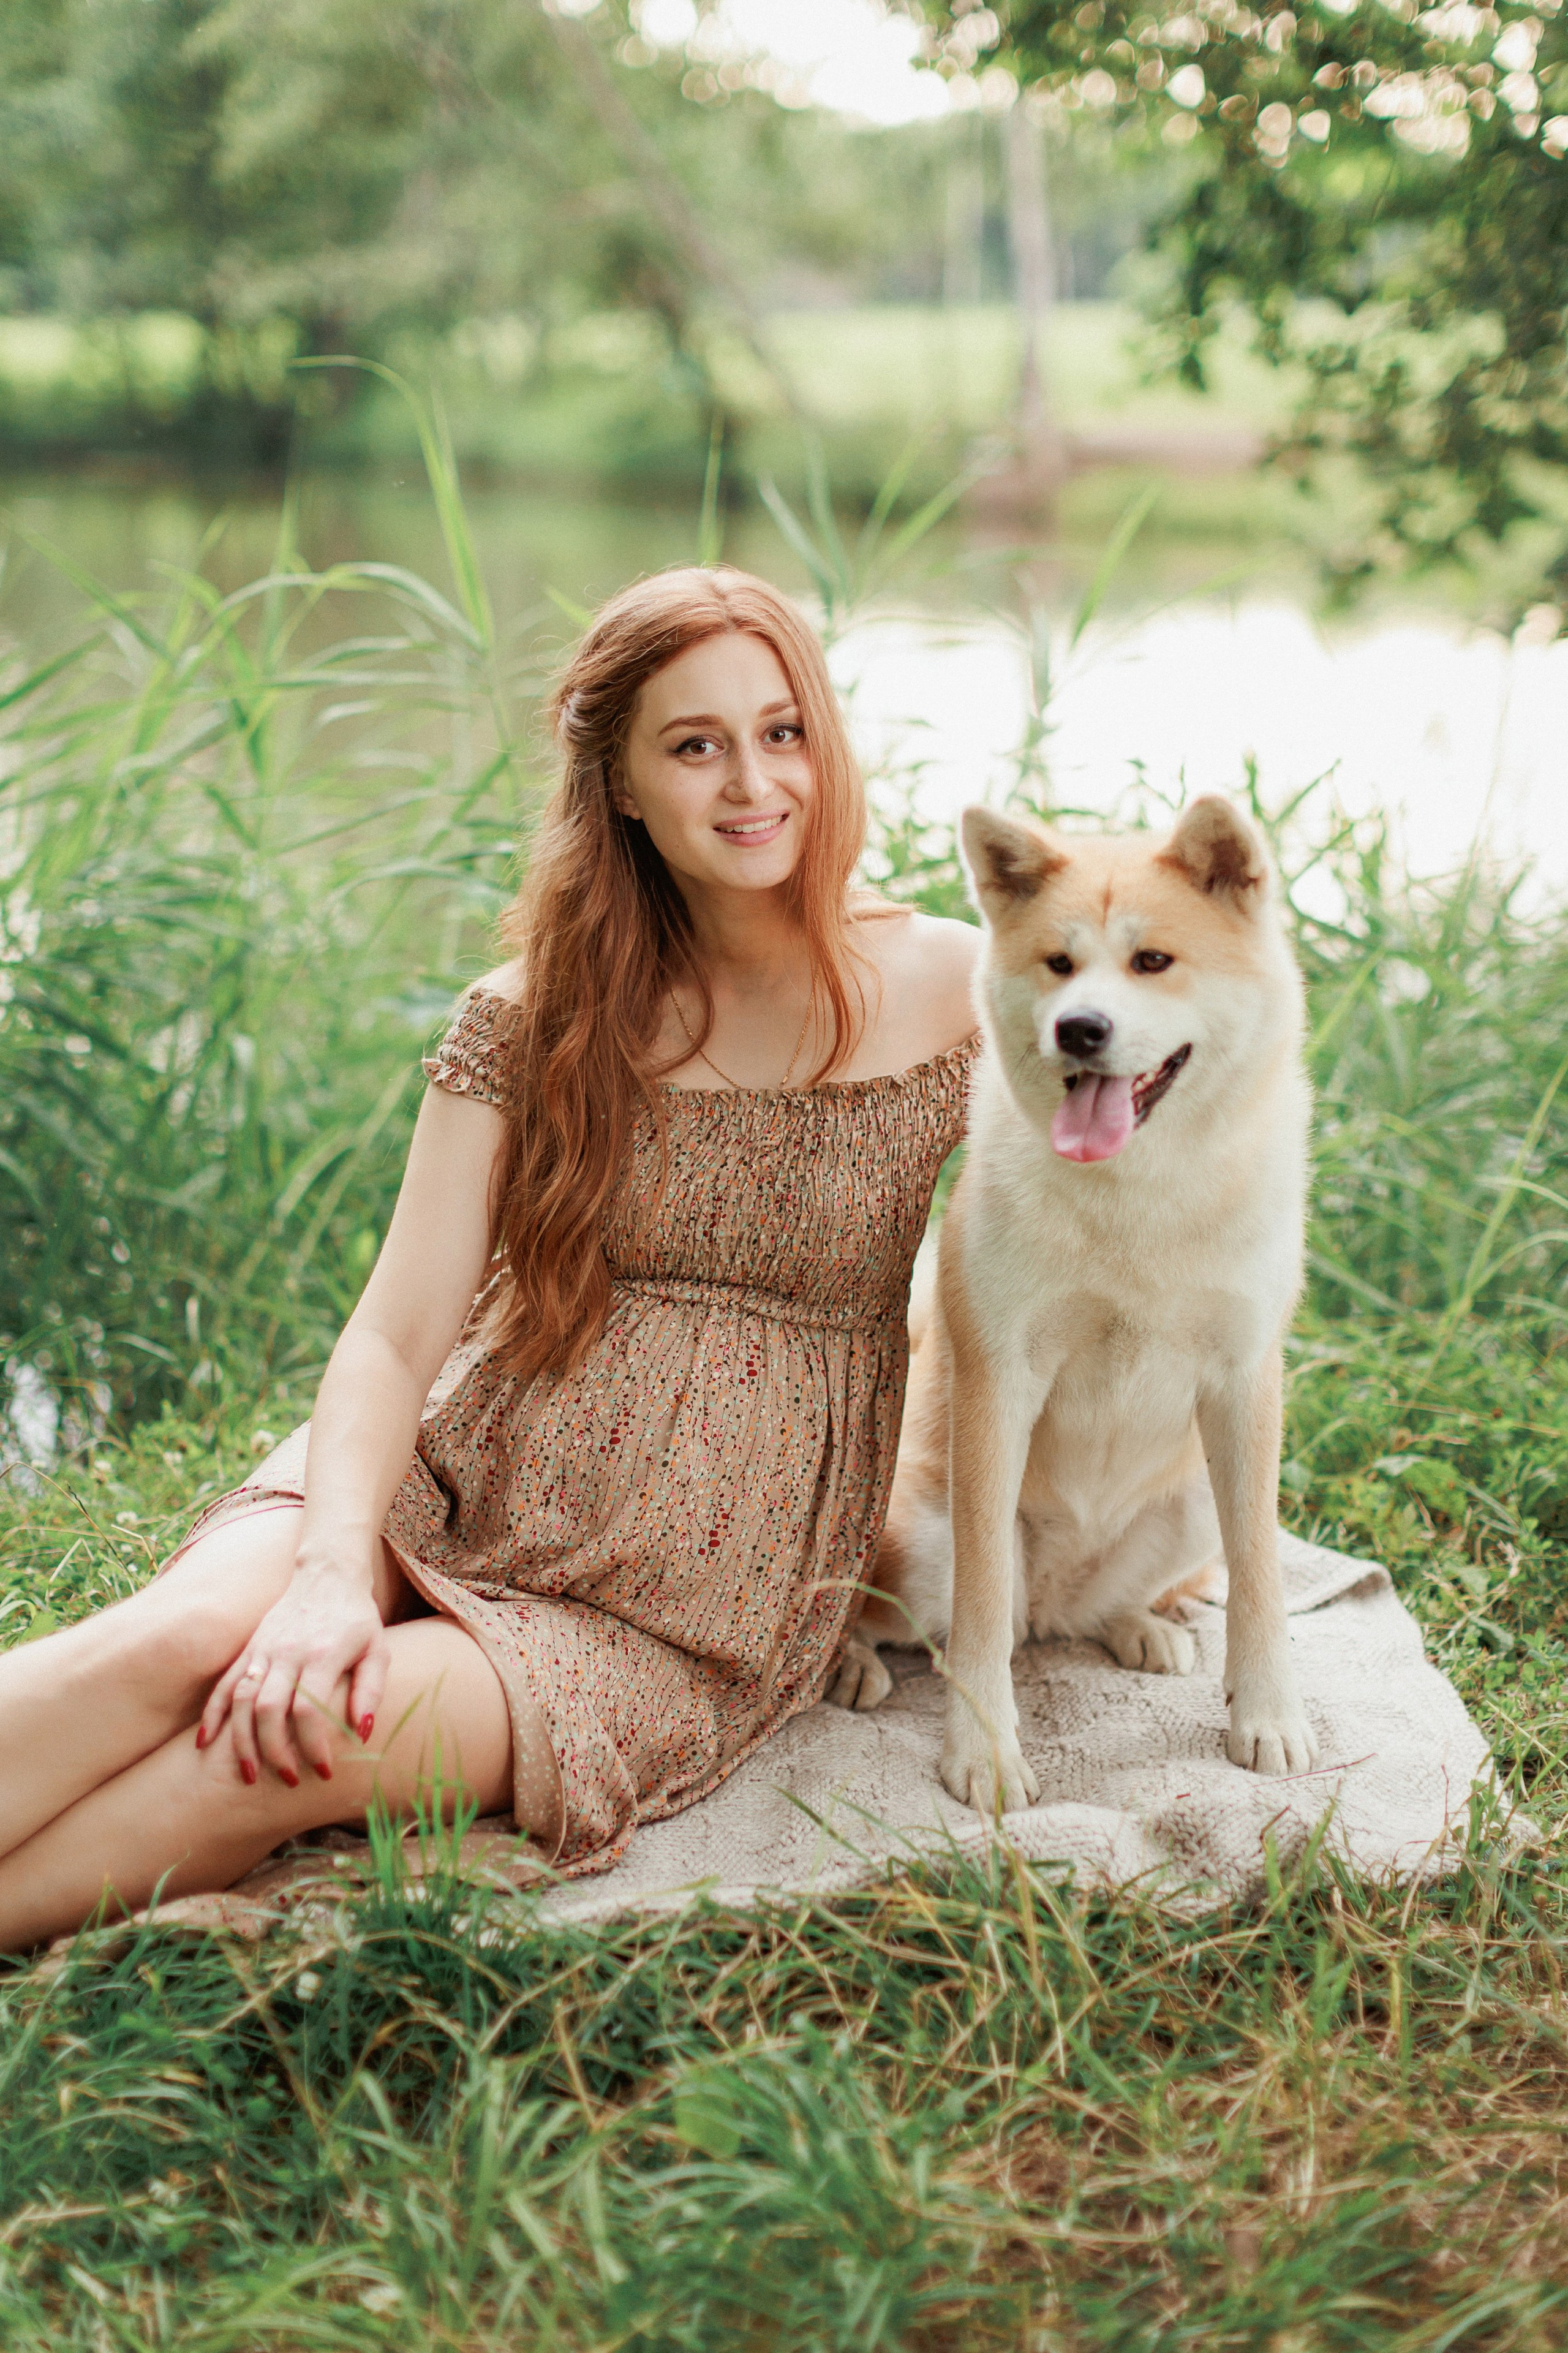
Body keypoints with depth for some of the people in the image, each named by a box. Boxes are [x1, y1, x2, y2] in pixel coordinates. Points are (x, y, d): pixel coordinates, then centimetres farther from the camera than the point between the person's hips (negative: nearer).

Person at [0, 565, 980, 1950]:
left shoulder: (951, 995, -1)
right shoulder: (537, 1018, 2)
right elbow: (395, 1335, -7)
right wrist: (336, 1564, -22)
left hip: (692, 1617, -1)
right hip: (456, 1486, 2)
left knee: (290, 1746, -30)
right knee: (185, 1636, -31)